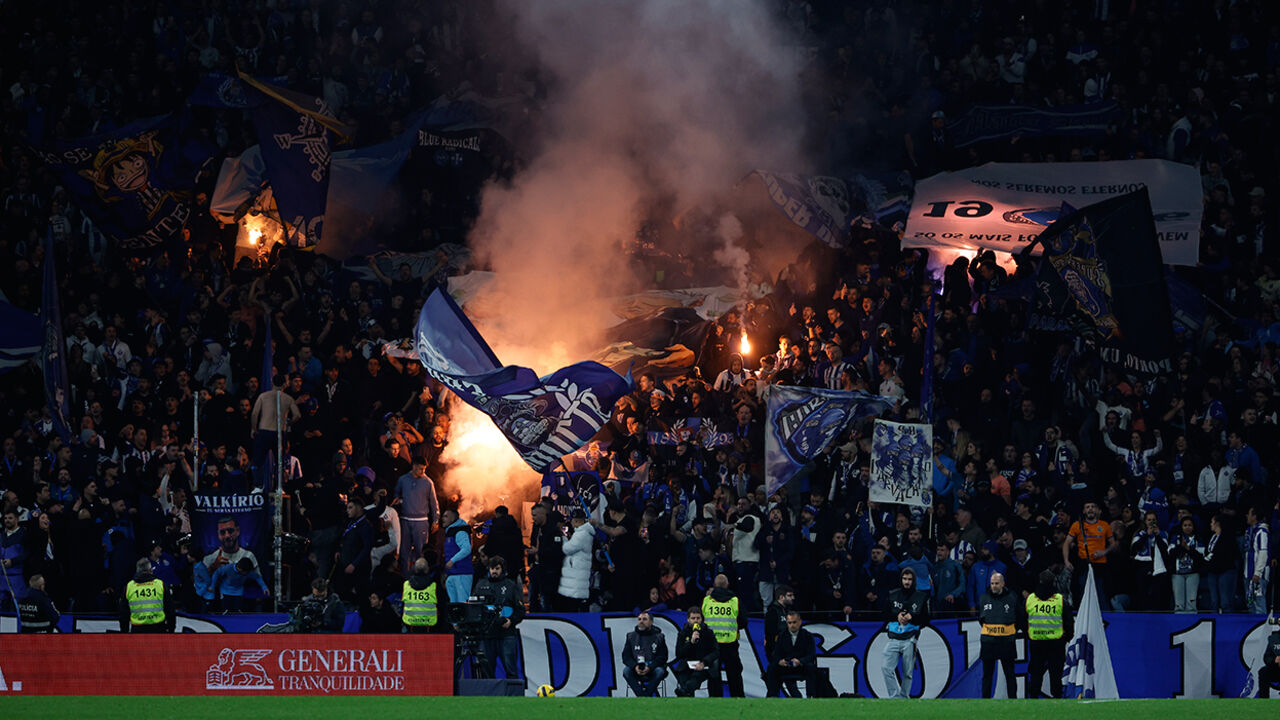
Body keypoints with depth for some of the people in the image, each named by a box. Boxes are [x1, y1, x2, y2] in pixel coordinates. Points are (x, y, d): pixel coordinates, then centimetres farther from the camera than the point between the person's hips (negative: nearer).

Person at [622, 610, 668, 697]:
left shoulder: (659, 637, 5)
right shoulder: (631, 636, 10)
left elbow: (662, 657, -2)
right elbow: (626, 656, 4)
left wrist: (650, 667, -20)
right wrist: (635, 666, -18)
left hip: (652, 668, -1)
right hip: (636, 670, 1)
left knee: (659, 671, -34)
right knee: (626, 671, -30)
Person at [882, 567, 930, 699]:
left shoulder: (921, 597, 7)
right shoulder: (892, 595, 13)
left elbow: (925, 620, 6)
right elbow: (884, 613, 14)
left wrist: (911, 617, -11)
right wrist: (897, 616, -6)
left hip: (909, 639, -2)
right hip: (893, 638, 2)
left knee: (907, 672, 0)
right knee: (887, 668, -13)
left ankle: (904, 697, 12)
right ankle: (895, 696, -9)